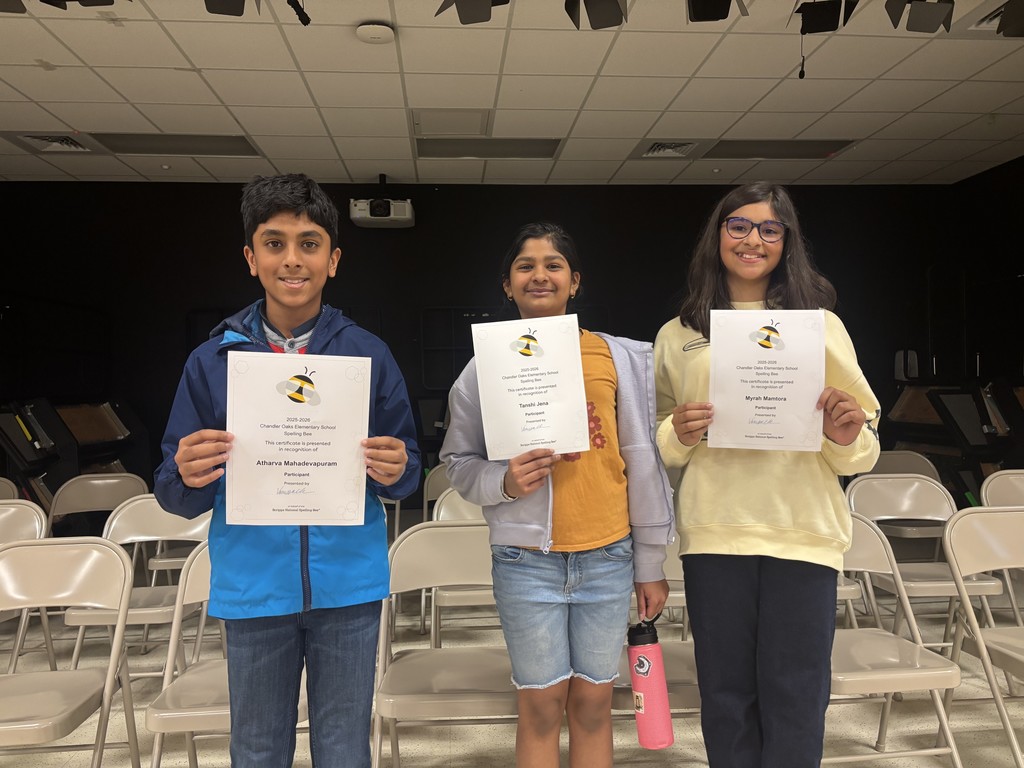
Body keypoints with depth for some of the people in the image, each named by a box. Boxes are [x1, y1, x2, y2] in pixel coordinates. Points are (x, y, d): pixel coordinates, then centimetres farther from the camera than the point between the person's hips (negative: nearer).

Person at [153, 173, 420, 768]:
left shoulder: (369, 355, -1)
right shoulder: (213, 360, 0)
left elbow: (407, 472, 2)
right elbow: (175, 494, 2)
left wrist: (393, 471, -20)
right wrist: (190, 478, -20)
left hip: (349, 586, 0)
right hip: (254, 588, 1)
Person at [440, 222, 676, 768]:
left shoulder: (616, 356, 1)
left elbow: (642, 462, 3)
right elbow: (459, 462, 5)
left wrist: (650, 565, 5)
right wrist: (504, 482, -17)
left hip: (607, 556, 1)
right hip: (526, 559, -1)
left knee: (592, 702, 13)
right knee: (541, 705, 10)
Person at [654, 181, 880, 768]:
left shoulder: (820, 324, 7)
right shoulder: (677, 336, 7)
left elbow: (860, 455, 6)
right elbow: (657, 445, 11)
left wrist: (848, 437, -16)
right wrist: (678, 435, -10)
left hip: (804, 533, 0)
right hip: (713, 534, 1)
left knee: (795, 699, 6)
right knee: (727, 697, 10)